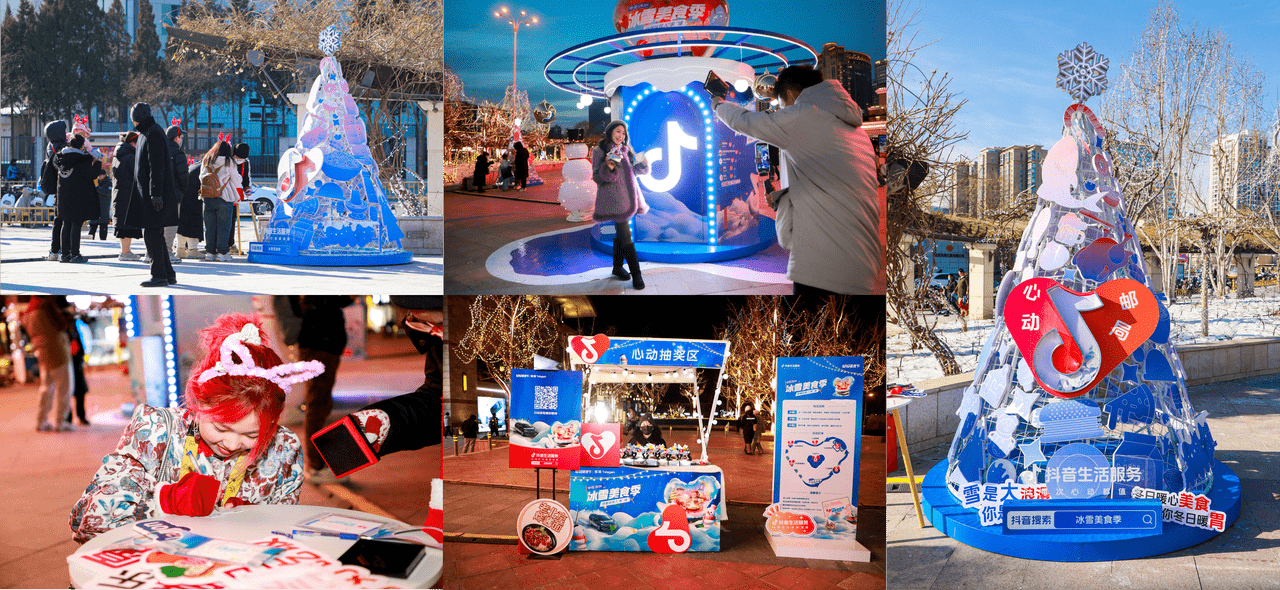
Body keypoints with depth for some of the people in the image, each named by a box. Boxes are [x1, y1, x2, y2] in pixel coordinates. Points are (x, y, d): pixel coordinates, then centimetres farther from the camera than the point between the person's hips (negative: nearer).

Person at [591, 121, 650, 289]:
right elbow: (596, 177, -8)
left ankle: (617, 267, 27)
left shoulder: (627, 150, 13)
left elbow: (637, 170, 15)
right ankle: (636, 274, -10)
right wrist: (608, 167, -28)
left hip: (628, 197, 6)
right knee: (625, 235, -10)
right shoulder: (599, 151, -4)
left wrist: (644, 163, -7)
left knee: (621, 232, 14)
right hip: (612, 198, -6)